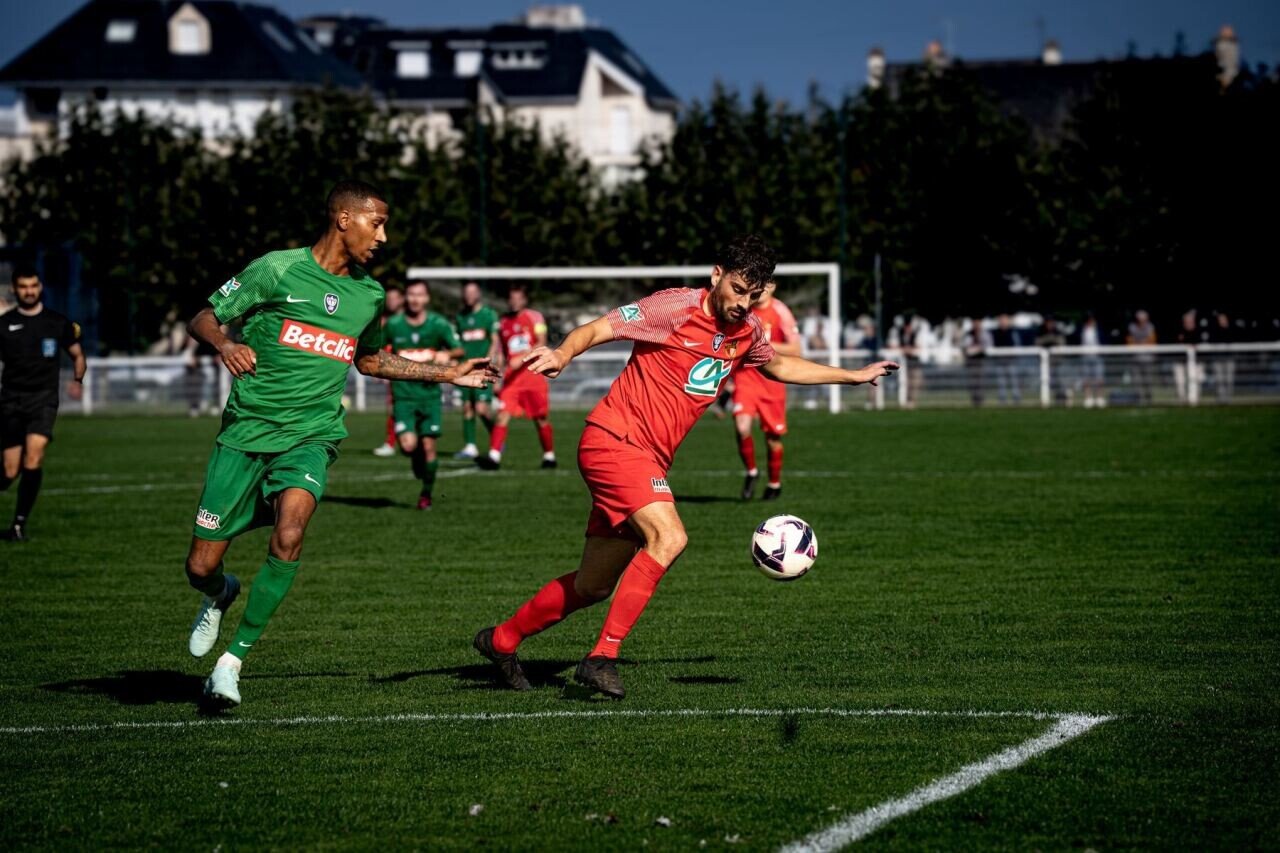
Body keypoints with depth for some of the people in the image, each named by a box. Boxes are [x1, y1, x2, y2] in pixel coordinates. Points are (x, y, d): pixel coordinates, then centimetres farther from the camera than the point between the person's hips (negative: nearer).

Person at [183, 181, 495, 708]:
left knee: (288, 536, -29)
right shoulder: (278, 270, -4)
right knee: (200, 568, -1)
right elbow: (203, 319, -1)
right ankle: (221, 595, 39)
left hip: (311, 436, 2)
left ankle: (233, 659, -16)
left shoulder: (368, 295, 11)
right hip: (246, 430, -2)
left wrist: (446, 374, 29)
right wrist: (224, 344, -23)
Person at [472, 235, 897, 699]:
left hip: (647, 460, 8)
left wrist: (853, 376, 32)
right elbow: (596, 329, -13)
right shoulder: (677, 308, -13)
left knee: (594, 586, 12)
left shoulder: (747, 332, 9)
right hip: (614, 439, -8)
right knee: (668, 537, -28)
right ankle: (602, 657, -24)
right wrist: (563, 355, -34)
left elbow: (778, 365, 30)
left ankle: (502, 640, 31)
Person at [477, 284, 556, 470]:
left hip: (533, 373, -3)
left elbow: (542, 344, -10)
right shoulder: (503, 323, 14)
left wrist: (522, 358, -23)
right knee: (503, 414, -13)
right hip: (512, 377, 3)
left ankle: (549, 456, 20)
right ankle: (494, 456, -21)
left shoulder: (534, 318, 2)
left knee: (541, 418, 4)